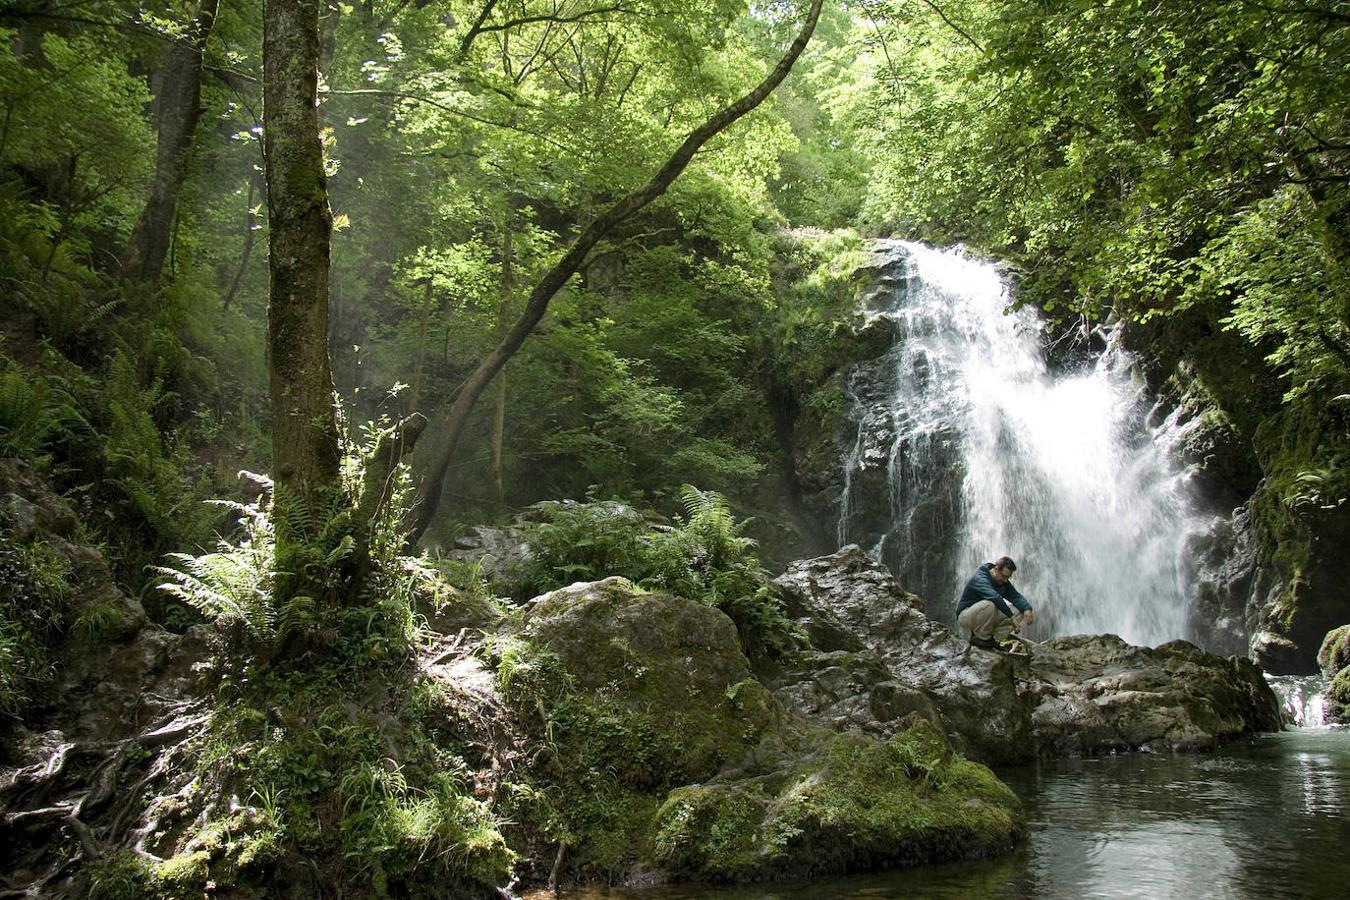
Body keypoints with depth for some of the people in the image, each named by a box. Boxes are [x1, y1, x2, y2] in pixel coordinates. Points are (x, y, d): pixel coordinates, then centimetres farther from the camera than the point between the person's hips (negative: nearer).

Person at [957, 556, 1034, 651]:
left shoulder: (1003, 582, 2)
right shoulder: (980, 579, -25)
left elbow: (1016, 597, -6)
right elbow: (995, 597, -40)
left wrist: (1027, 609, -27)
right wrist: (1011, 617, -43)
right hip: (965, 617, -8)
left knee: (1019, 611, -6)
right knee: (988, 604, -38)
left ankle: (995, 640, -6)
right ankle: (981, 638, -19)